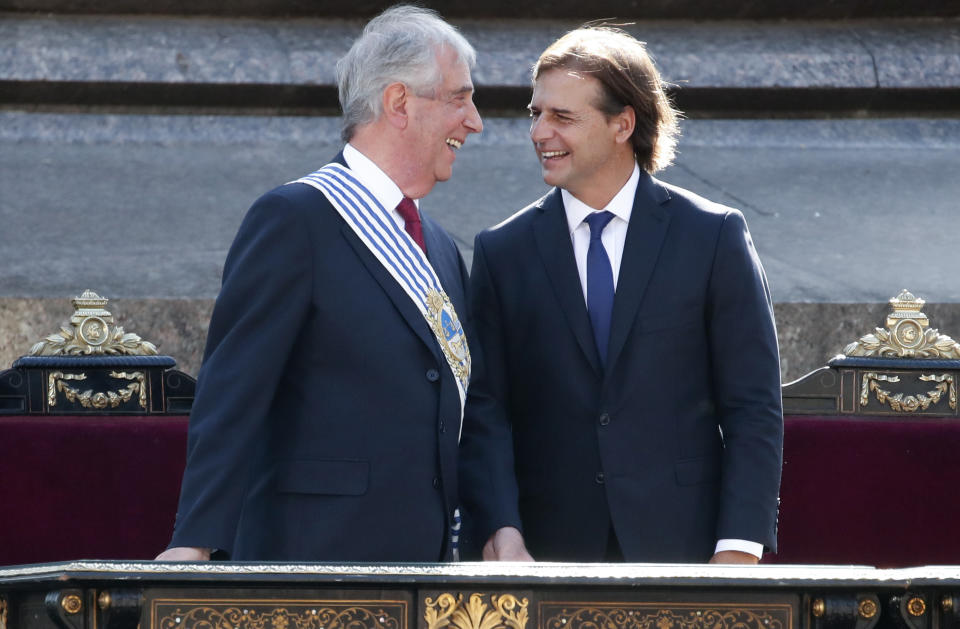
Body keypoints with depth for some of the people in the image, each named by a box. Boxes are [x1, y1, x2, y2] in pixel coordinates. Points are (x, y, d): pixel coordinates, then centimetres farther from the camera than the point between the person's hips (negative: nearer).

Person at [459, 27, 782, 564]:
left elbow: (754, 408, 0)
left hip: (681, 542, -1)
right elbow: (486, 413, 2)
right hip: (549, 555, 1)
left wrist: (738, 550, -9)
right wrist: (501, 534, -14)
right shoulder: (503, 252, 7)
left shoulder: (714, 236, 2)